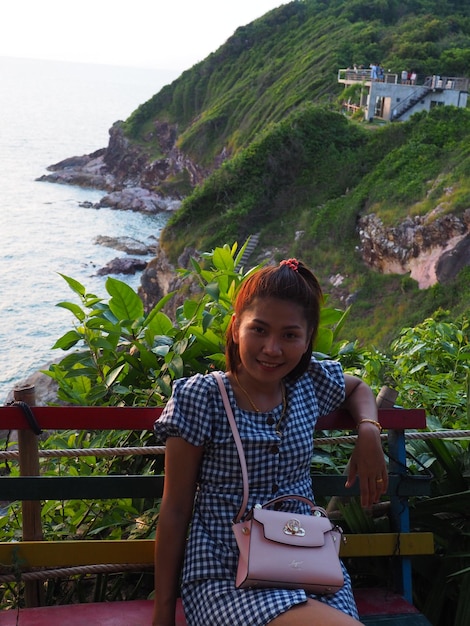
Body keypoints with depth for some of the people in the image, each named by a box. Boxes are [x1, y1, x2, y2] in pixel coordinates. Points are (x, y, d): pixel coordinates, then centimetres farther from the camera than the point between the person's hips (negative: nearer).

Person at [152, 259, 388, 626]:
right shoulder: (200, 398, -8)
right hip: (226, 578, -4)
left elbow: (357, 388, 30)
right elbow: (175, 510, -4)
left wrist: (369, 430, 8)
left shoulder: (312, 383, 5)